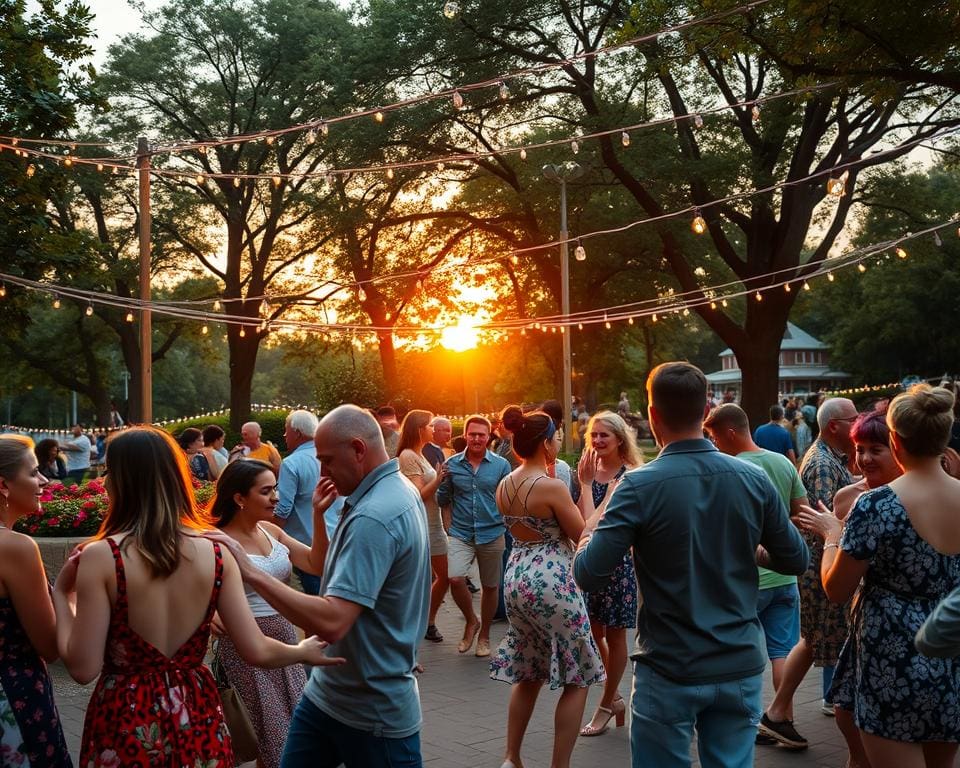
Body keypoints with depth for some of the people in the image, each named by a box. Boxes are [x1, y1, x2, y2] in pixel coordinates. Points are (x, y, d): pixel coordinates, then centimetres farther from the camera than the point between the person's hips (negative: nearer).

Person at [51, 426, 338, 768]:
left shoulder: (100, 557, -17)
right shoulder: (215, 553, -7)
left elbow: (83, 668, -16)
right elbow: (257, 652, -7)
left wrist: (62, 595, -3)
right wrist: (303, 652, 13)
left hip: (125, 719, -3)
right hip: (195, 714, 3)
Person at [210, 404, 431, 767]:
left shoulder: (373, 517, -26)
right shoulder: (398, 492, 7)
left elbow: (331, 622, -34)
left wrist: (251, 572, -30)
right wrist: (318, 516, 5)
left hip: (373, 712, -10)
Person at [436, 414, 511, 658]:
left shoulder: (501, 465, -2)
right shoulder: (452, 464, 1)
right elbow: (444, 499, 9)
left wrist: (504, 526, -4)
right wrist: (449, 528, 1)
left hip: (492, 535, 0)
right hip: (460, 535, 0)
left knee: (490, 586, 9)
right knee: (455, 579, -18)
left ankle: (484, 635, 29)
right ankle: (471, 621, 9)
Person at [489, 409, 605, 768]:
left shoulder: (504, 486, 5)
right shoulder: (552, 486, -17)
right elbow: (584, 536, -8)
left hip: (516, 580, 8)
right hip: (552, 584, -8)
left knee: (527, 674, 20)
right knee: (578, 679, 5)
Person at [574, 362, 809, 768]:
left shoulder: (639, 486, -14)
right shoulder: (754, 479, -3)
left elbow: (589, 575, -15)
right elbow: (796, 560, 6)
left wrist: (590, 532, 5)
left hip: (669, 672, -3)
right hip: (740, 666, 3)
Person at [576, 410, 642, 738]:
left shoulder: (628, 475, -14)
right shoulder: (591, 469, 4)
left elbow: (594, 521, -21)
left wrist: (586, 482, -17)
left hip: (615, 559, -6)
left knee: (614, 634, 8)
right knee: (592, 631, 11)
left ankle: (606, 704, 22)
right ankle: (614, 697, 30)